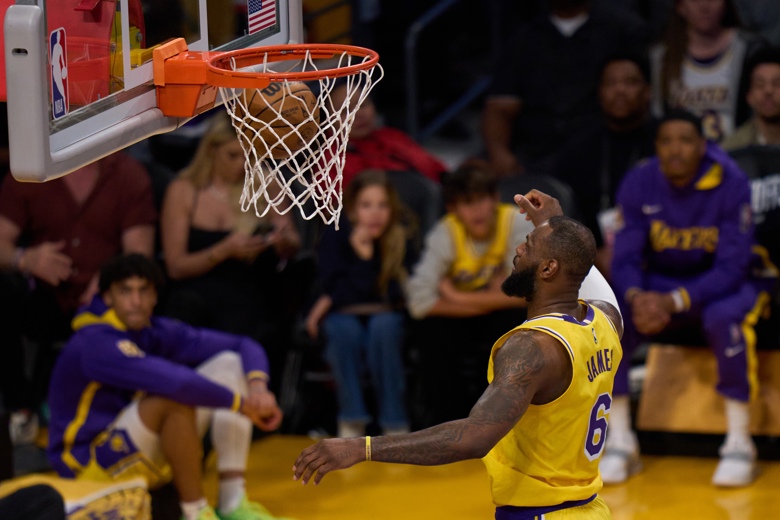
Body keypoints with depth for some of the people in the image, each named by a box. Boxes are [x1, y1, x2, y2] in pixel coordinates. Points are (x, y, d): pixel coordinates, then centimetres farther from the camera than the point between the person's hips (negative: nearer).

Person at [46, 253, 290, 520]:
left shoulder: (158, 333, 2)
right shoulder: (96, 343, -23)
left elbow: (244, 346, 3)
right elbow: (173, 381, -36)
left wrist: (257, 386, -19)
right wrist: (241, 403, -28)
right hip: (89, 464, -9)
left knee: (229, 364, 0)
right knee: (177, 398, -32)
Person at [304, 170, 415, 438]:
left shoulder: (400, 238, -9)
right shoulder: (335, 236, -10)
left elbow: (400, 293, -13)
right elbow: (331, 286, -17)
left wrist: (334, 300, -13)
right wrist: (363, 257, -31)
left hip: (386, 317, 0)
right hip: (343, 316, 0)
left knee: (383, 326, -34)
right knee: (346, 329, -34)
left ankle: (395, 423, -27)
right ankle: (352, 422, -26)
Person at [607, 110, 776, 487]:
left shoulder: (732, 184, -19)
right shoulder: (638, 184, -9)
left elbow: (732, 267, -21)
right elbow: (625, 259, -8)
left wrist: (673, 301, -35)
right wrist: (637, 297, -33)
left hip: (723, 285, -3)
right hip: (659, 284, 3)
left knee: (724, 317, -38)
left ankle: (739, 444, -24)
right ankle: (620, 443, -14)